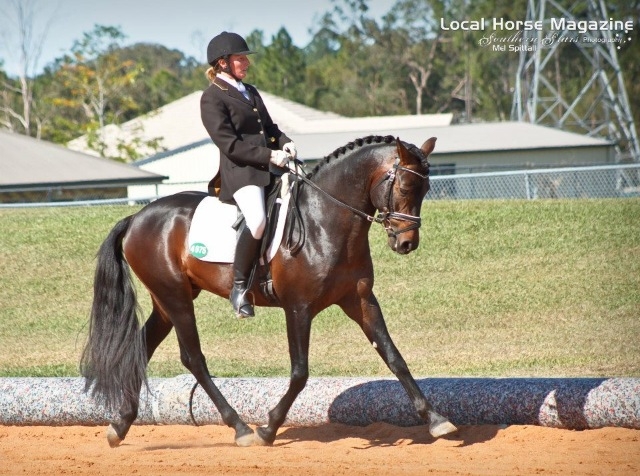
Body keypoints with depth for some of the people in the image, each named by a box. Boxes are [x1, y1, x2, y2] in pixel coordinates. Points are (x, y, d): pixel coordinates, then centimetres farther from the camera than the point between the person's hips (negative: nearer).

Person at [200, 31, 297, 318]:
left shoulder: (250, 92, 22)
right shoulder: (212, 98, -5)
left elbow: (269, 127, 25)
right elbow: (229, 144, -13)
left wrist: (284, 143, 2)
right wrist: (269, 156, -18)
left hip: (269, 167, 9)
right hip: (239, 171, -9)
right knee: (257, 220, -32)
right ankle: (239, 286, -20)